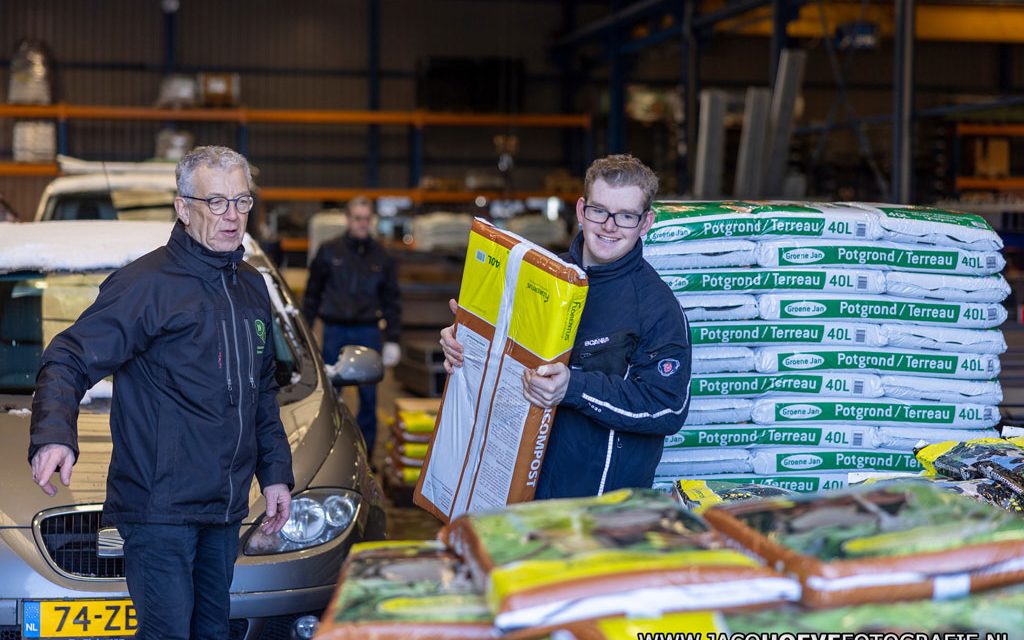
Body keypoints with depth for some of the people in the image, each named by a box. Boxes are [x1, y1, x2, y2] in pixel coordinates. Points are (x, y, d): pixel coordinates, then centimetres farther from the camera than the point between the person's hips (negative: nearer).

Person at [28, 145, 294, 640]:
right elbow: (69, 361, -16)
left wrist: (276, 472, 19)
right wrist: (53, 435, -33)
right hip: (159, 506, -7)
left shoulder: (252, 288, 14)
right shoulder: (147, 283, -11)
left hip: (224, 507, 8)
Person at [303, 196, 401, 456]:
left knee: (368, 396, 2)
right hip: (334, 330, 0)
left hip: (367, 332, 1)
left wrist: (392, 340, 3)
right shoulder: (329, 251, 4)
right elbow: (312, 292, 8)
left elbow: (392, 301, 9)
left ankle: (365, 453, 11)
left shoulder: (381, 257, 7)